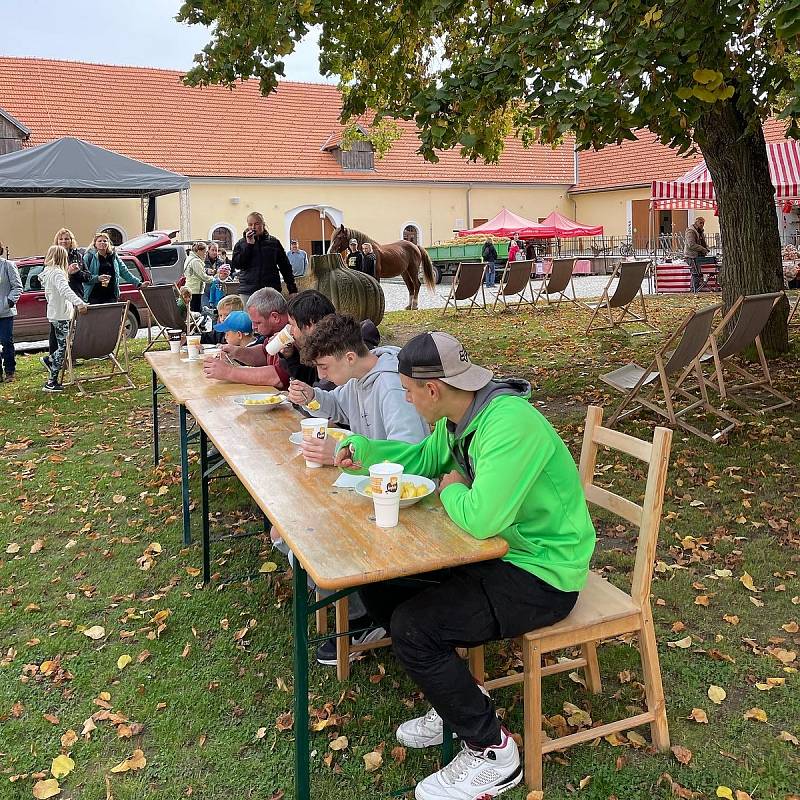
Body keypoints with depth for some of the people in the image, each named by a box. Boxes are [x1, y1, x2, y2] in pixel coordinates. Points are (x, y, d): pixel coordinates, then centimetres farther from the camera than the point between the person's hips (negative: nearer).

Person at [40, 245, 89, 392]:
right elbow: (65, 290, -34)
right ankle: (51, 383, -9)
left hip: (54, 313, 10)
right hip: (61, 315, -10)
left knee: (62, 347, 15)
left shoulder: (47, 272, 16)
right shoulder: (57, 273, -15)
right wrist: (79, 303, -47)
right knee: (63, 347, -8)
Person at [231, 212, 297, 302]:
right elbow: (236, 265, -4)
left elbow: (285, 267, 10)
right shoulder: (241, 243, 10)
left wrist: (292, 289, 5)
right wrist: (249, 244, -8)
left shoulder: (273, 242, 9)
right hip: (248, 291, 0)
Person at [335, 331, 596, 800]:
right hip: (499, 552, 10)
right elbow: (425, 458, 18)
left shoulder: (511, 425, -30)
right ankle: (457, 700, 22)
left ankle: (492, 753, 1)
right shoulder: (457, 417, 0)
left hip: (542, 575, -9)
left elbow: (480, 519, -38)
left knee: (412, 626, -20)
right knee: (379, 586, 6)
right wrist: (362, 451, 6)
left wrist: (452, 488, -16)